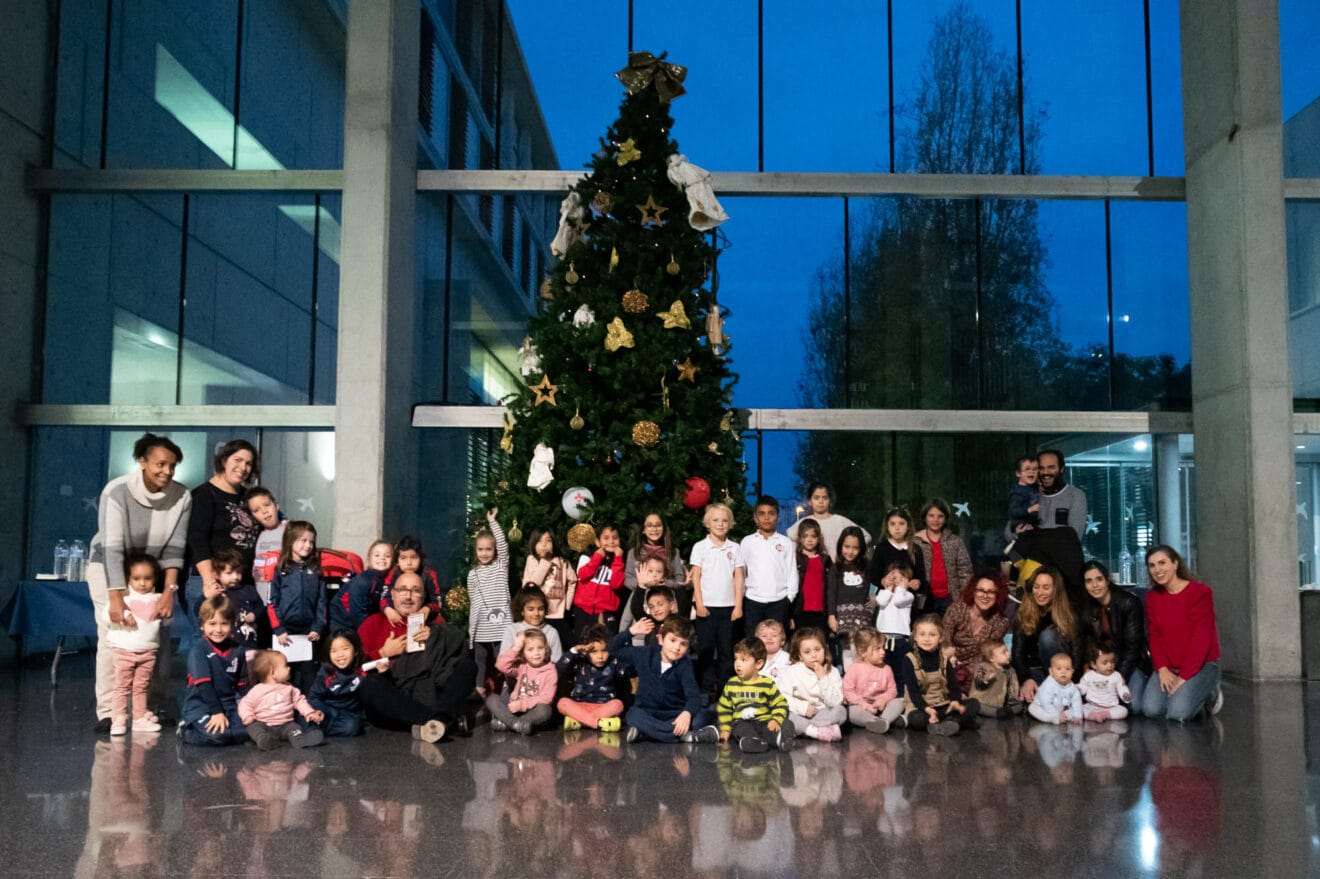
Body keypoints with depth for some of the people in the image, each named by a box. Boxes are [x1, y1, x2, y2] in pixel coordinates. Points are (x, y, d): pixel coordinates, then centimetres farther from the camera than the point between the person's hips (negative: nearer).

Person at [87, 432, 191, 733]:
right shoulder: (117, 492, -25)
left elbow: (174, 548, -13)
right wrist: (116, 598, -36)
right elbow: (112, 547, -30)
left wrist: (169, 590, -24)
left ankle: (161, 708, 8)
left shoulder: (181, 497, -15)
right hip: (109, 568, -3)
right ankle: (107, 712, -9)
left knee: (160, 637, -2)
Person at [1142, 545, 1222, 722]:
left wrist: (1184, 676, -19)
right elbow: (1154, 636, 3)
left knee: (1178, 713, -25)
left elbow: (1201, 638, -15)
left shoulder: (1200, 592, -11)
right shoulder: (1152, 596, 7)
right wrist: (1162, 669, -12)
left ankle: (1209, 694, 6)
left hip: (1201, 665, -5)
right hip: (1168, 667, 5)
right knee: (1151, 709, -18)